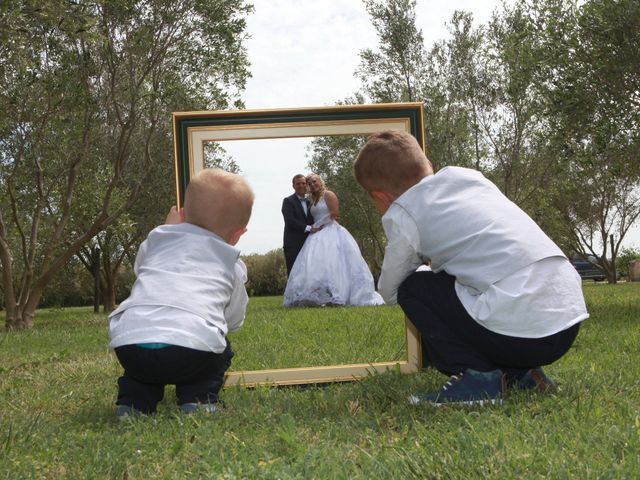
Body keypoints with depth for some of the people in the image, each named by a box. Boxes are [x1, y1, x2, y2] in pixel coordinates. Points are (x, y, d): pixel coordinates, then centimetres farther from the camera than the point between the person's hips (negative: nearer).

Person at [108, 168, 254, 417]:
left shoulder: (157, 239, 27)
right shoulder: (233, 265, 22)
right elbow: (233, 321, 27)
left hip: (129, 339, 3)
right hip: (193, 345, -3)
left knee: (142, 363, 37)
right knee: (221, 352, 30)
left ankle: (133, 401, 15)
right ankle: (197, 399, 9)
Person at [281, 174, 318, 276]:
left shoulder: (309, 202, 19)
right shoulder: (288, 201, 0)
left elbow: (312, 221, 20)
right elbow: (289, 221, -13)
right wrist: (308, 228, -17)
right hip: (293, 245, -6)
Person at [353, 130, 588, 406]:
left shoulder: (402, 214, 1)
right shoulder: (466, 174, 18)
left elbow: (390, 292, 12)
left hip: (519, 331, -7)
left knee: (413, 287, 10)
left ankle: (476, 375, -1)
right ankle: (520, 373, 18)